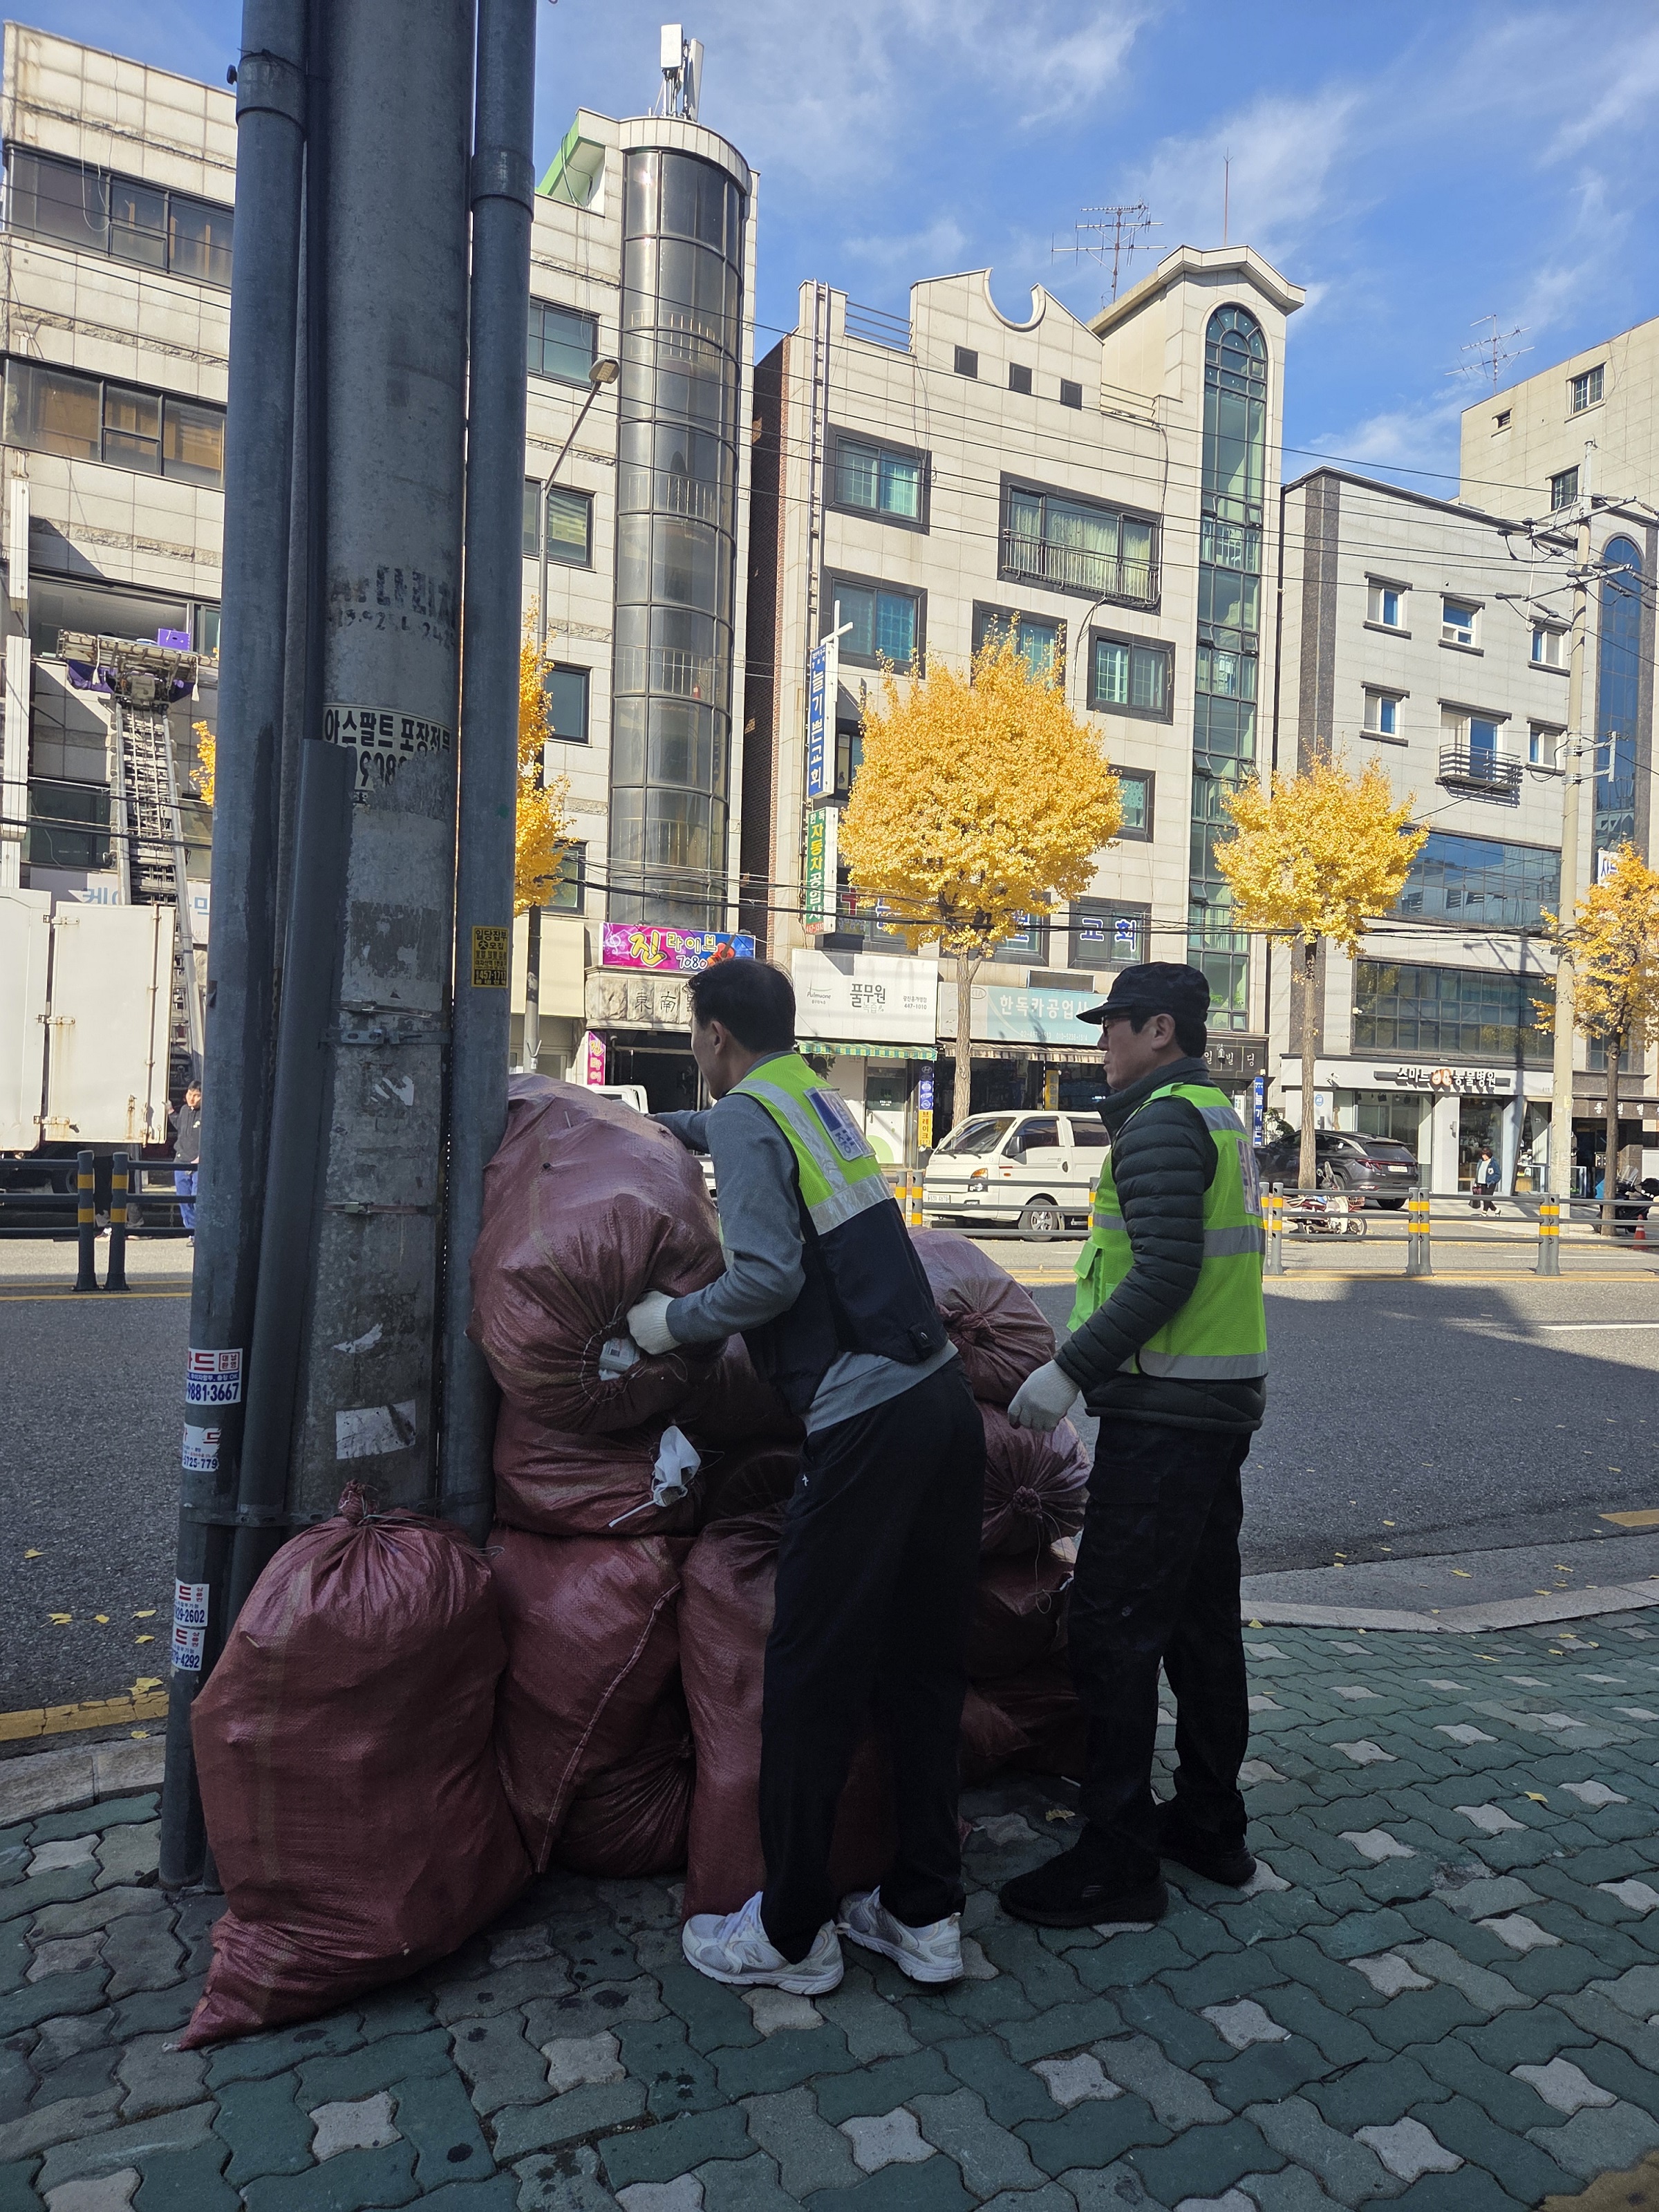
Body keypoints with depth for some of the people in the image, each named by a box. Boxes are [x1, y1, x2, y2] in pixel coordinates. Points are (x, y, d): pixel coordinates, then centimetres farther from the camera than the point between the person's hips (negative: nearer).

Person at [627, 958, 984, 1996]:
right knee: (924, 1665, 15)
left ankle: (792, 1934, 20)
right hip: (943, 1397, 9)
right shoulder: (818, 1098, 19)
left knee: (810, 1683, 5)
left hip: (866, 1426, -9)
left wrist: (671, 1320, -2)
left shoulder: (748, 1116, -6)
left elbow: (767, 1277, -18)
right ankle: (926, 1913, 28)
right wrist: (651, 1122, 55)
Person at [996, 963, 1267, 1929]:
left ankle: (1119, 1860, 6)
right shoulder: (1223, 1118, 17)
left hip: (1164, 1414, -10)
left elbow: (1164, 1272, -24)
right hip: (1224, 1403, 10)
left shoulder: (1162, 1123, -14)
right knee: (1203, 1622, 18)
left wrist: (1071, 1369, -21)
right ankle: (1210, 1823, 30)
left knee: (1115, 1629, -3)